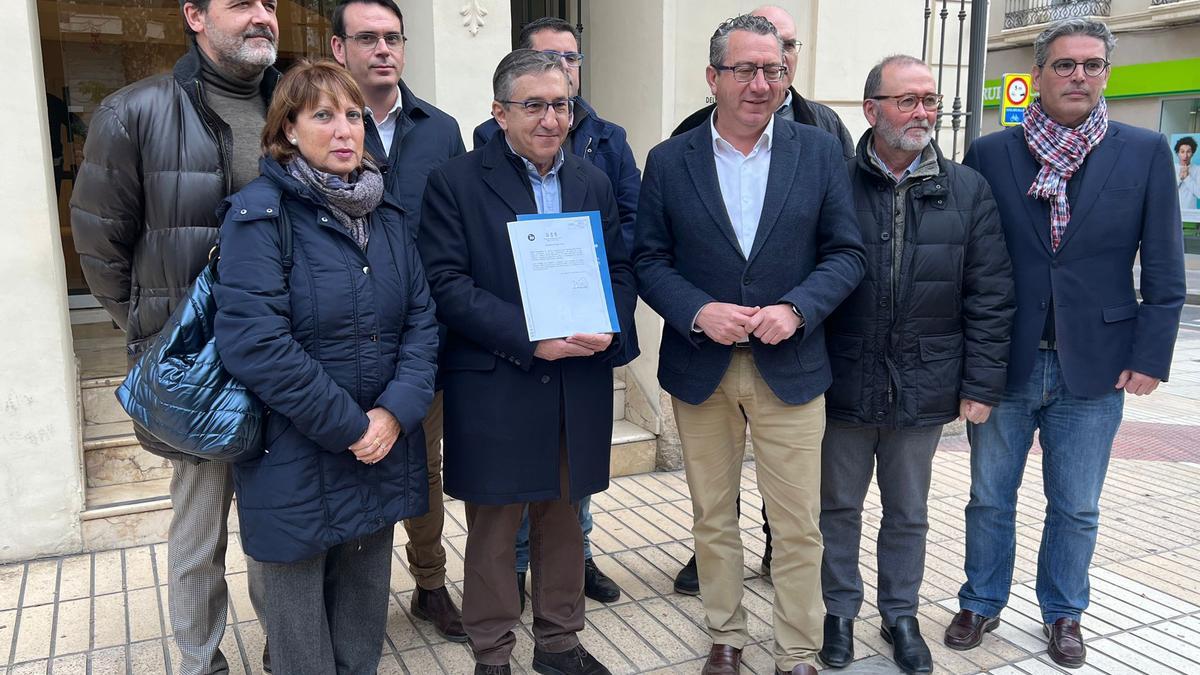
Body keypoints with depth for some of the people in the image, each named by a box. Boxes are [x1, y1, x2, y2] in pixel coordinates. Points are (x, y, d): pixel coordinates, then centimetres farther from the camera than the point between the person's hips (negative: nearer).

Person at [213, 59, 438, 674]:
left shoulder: (387, 214, 7)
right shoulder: (260, 214, -12)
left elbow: (421, 319, 3)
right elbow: (255, 342, -21)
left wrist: (395, 412, -12)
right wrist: (350, 427, -17)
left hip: (381, 455, 5)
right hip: (294, 463, -5)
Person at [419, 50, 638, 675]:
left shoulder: (593, 182, 10)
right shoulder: (455, 182, -5)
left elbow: (620, 270, 11)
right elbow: (447, 284, -13)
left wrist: (608, 325, -10)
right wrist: (530, 339, -21)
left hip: (578, 388, 4)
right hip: (494, 388, -4)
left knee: (562, 519, 17)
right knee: (493, 530, 10)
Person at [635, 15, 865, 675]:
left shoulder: (819, 151, 1)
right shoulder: (669, 161, 0)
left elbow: (845, 252, 1)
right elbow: (649, 260, 0)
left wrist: (796, 309, -16)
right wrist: (698, 311, -17)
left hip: (790, 367, 0)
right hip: (700, 369, 1)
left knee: (798, 526, 6)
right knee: (712, 519, 14)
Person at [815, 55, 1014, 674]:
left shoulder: (967, 191, 0)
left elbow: (990, 297, 1)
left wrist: (981, 384, -2)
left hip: (923, 388, 2)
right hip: (843, 384, -1)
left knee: (908, 513, 17)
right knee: (839, 505, 14)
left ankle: (900, 614, 36)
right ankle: (840, 611, 33)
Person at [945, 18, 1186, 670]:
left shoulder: (1146, 152, -1)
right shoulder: (989, 153, -1)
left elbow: (1163, 269, 0)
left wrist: (1151, 357, -5)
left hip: (1094, 367, 0)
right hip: (1003, 363, 0)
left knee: (1076, 509, 13)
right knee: (989, 499, 13)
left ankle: (1063, 613, 34)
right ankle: (981, 604, 32)